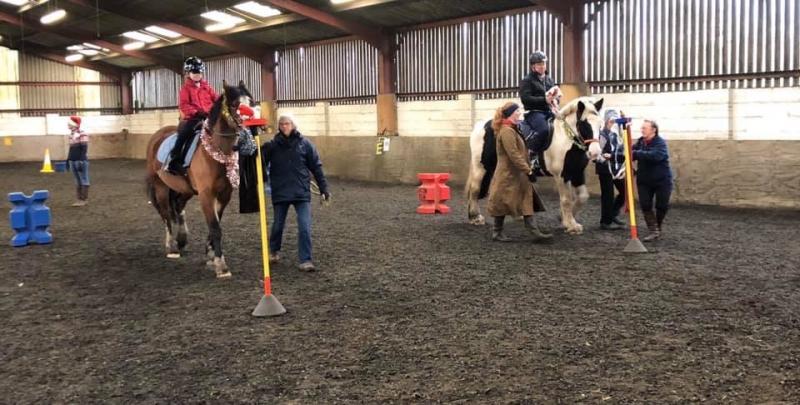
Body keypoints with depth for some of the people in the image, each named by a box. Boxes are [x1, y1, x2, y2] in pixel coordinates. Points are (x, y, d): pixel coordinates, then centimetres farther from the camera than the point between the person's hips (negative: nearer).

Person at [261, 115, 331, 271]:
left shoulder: (305, 143, -1)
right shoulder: (272, 145, -1)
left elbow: (316, 167, 1)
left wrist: (324, 188, -1)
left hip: (302, 192, -1)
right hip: (280, 193, 1)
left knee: (305, 227, -8)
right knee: (278, 225, 15)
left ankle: (305, 260, -3)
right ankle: (274, 251, 40)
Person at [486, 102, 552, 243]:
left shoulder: (512, 130, 15)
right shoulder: (507, 131, -18)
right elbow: (514, 155, -24)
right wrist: (528, 170, -23)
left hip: (517, 174, 10)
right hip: (508, 175, -10)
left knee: (526, 202, 5)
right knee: (503, 203, 1)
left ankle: (535, 232, 4)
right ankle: (497, 232, 13)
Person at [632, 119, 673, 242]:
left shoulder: (660, 142, -17)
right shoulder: (640, 142, 3)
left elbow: (655, 155, -34)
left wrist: (636, 153, -35)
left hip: (662, 180, -5)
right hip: (644, 180, 5)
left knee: (662, 206, 5)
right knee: (645, 205, -5)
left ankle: (658, 228, 29)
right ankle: (654, 231, -2)